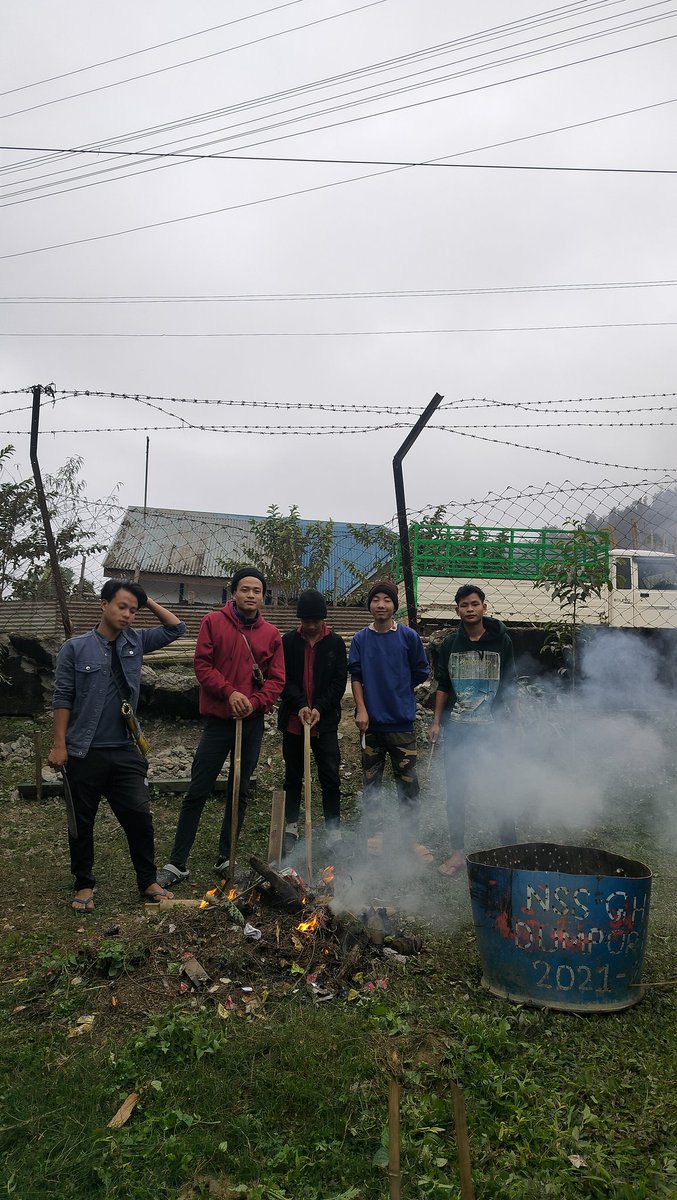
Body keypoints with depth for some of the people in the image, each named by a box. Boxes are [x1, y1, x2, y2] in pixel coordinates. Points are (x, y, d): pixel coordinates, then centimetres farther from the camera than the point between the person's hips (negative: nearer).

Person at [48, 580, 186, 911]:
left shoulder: (136, 642, 7)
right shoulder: (75, 648, -3)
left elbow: (176, 628, 10)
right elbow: (63, 698, -4)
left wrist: (148, 602, 3)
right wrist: (59, 745, -8)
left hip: (125, 751, 3)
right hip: (84, 753, -2)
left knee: (139, 816, 2)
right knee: (82, 823, 9)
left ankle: (147, 881, 17)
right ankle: (84, 885, 26)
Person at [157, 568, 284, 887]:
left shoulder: (271, 633, 5)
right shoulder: (213, 622, -2)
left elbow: (277, 678, 3)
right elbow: (202, 664, -7)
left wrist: (256, 701, -13)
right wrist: (229, 693, -17)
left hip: (252, 721, 3)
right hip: (218, 718, -3)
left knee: (240, 793, 12)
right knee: (197, 792, -1)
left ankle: (226, 859, 25)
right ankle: (177, 863, 8)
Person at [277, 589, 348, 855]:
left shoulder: (335, 643, 2)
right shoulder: (288, 641, 2)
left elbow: (340, 681, -1)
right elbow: (283, 678, -3)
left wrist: (320, 708, -13)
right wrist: (300, 705, -17)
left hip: (325, 721, -1)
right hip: (293, 721, 1)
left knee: (330, 778, 1)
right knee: (293, 777, 11)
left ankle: (334, 831, 11)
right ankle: (291, 828, 23)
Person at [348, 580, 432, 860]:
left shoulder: (409, 636, 0)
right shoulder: (360, 639, 4)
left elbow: (421, 672, 9)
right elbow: (355, 676, 4)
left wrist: (398, 692, 10)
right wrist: (362, 708, -6)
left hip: (402, 721, -2)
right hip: (371, 721, 2)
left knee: (408, 782, 1)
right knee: (371, 782, 9)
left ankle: (413, 839, 10)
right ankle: (375, 835, 20)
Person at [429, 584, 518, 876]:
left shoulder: (500, 641, 1)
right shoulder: (450, 643, 7)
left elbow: (510, 686, 5)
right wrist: (436, 721, 7)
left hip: (492, 729, -2)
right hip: (457, 730, 2)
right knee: (455, 792, 5)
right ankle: (458, 852, 16)